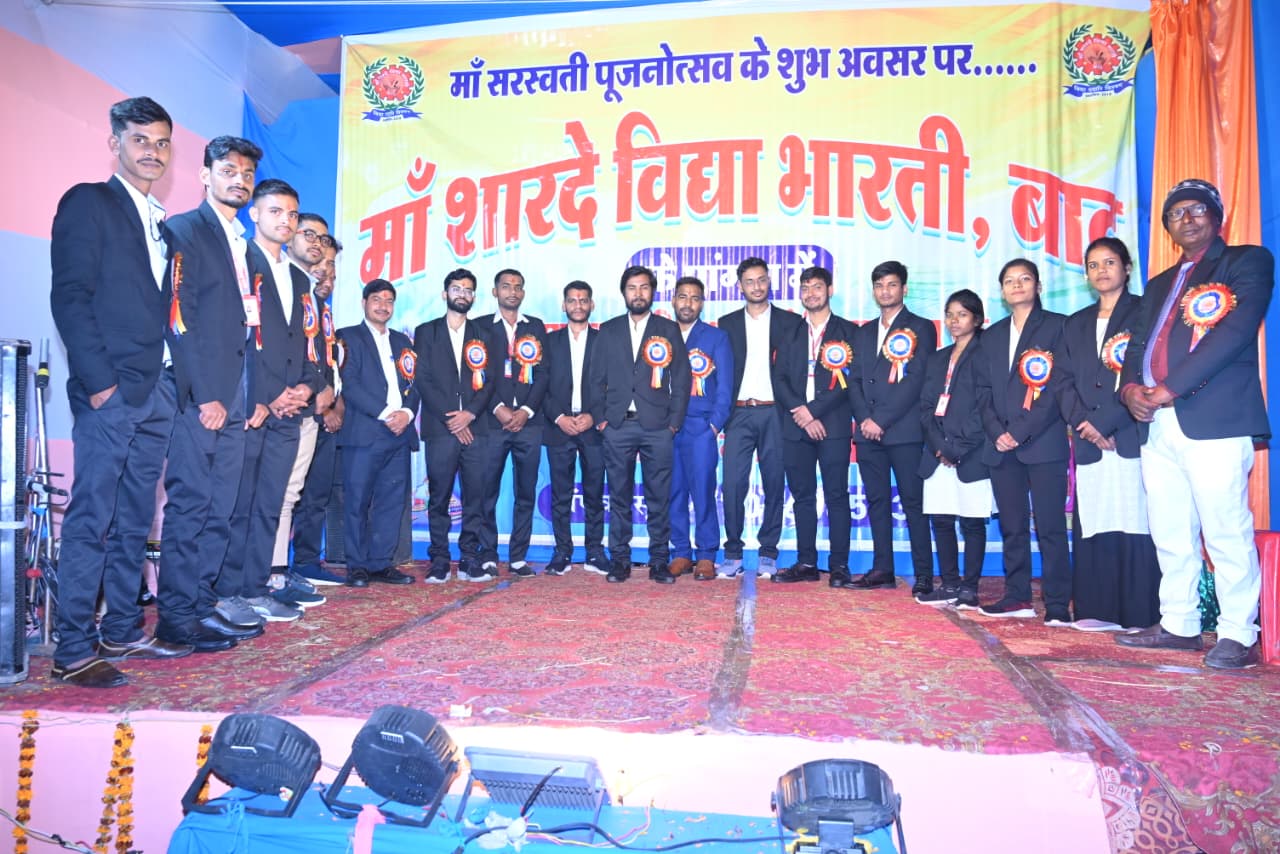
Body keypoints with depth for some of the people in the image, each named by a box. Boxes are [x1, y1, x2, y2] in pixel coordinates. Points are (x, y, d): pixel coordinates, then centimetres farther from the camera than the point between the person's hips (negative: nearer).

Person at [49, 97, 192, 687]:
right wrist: (98, 380, -16)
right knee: (92, 519, -5)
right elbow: (69, 296, -10)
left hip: (155, 393, 7)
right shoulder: (88, 203, -1)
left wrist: (173, 381, 8)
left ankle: (122, 631, 21)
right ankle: (73, 650, 2)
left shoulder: (159, 222, 20)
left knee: (134, 519, 11)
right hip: (110, 392, -7)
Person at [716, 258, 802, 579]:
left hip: (775, 412, 0)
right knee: (733, 483, -7)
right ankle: (733, 555, 1)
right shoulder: (727, 323, 13)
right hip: (739, 413, 1)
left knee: (774, 485, 3)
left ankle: (768, 555, 12)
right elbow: (721, 370, 10)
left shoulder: (790, 321, 8)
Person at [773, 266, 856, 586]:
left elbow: (848, 380, -5)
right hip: (796, 426, 4)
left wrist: (813, 411, -11)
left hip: (833, 425, -3)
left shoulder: (847, 331, 5)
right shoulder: (791, 333, 16)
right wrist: (799, 411, -8)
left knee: (837, 496, -3)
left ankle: (839, 566, 2)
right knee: (802, 496, 6)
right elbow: (779, 379, 7)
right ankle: (806, 563, 13)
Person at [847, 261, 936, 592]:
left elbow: (915, 380, -8)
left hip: (903, 430, -5)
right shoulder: (864, 332, 19)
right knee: (877, 501, 8)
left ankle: (924, 575, 0)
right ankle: (882, 569, 14)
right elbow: (854, 380, 13)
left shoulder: (921, 329, 2)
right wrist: (864, 418, -3)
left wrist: (881, 419, -13)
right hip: (867, 430, 5)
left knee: (913, 502, -4)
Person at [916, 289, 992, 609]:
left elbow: (983, 408, -9)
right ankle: (949, 585, 14)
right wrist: (939, 446, -4)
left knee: (972, 521, -1)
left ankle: (970, 589, 6)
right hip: (938, 453, 6)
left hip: (970, 455, -6)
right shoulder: (938, 359, 18)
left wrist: (957, 449, -11)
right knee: (940, 520, 5)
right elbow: (926, 406, 11)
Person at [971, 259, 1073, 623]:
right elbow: (983, 391, 13)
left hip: (1043, 443, -5)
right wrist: (997, 432, -4)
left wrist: (1021, 430, -13)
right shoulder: (992, 336, 18)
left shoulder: (1057, 327, 3)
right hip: (1001, 446, 5)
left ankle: (1058, 605, -1)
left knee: (1050, 527, -6)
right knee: (1012, 527, 7)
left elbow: (1061, 385, -7)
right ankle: (1017, 598, 14)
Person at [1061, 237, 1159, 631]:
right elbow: (1067, 382, 12)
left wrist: (1105, 422, -13)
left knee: (1135, 524, -6)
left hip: (1131, 436, -4)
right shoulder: (1075, 324, 19)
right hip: (1088, 440, 5)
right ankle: (1100, 610, 9)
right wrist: (1083, 424, -5)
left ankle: (1140, 614, 0)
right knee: (1093, 525, 3)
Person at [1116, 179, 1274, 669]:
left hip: (1215, 420, -6)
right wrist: (1130, 387, -5)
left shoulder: (1248, 262, 5)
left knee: (1226, 532, -6)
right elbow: (1137, 346, 18)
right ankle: (1179, 625, 19)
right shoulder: (1158, 285, 25)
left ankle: (1238, 635, 3)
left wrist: (1171, 387, -17)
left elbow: (1236, 331, -11)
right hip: (1157, 425, 7)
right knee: (1169, 536, 10)